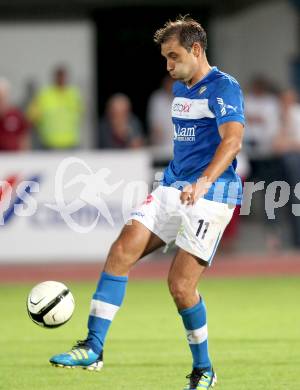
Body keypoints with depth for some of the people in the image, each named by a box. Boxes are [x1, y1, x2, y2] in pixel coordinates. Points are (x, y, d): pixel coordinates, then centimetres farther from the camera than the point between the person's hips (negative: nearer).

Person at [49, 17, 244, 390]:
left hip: (210, 194, -8)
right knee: (122, 250, -11)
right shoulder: (180, 88, 17)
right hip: (172, 189, 8)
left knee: (180, 284, -12)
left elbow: (232, 140, -26)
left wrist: (203, 183, -40)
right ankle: (93, 347, -12)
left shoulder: (223, 87, -11)